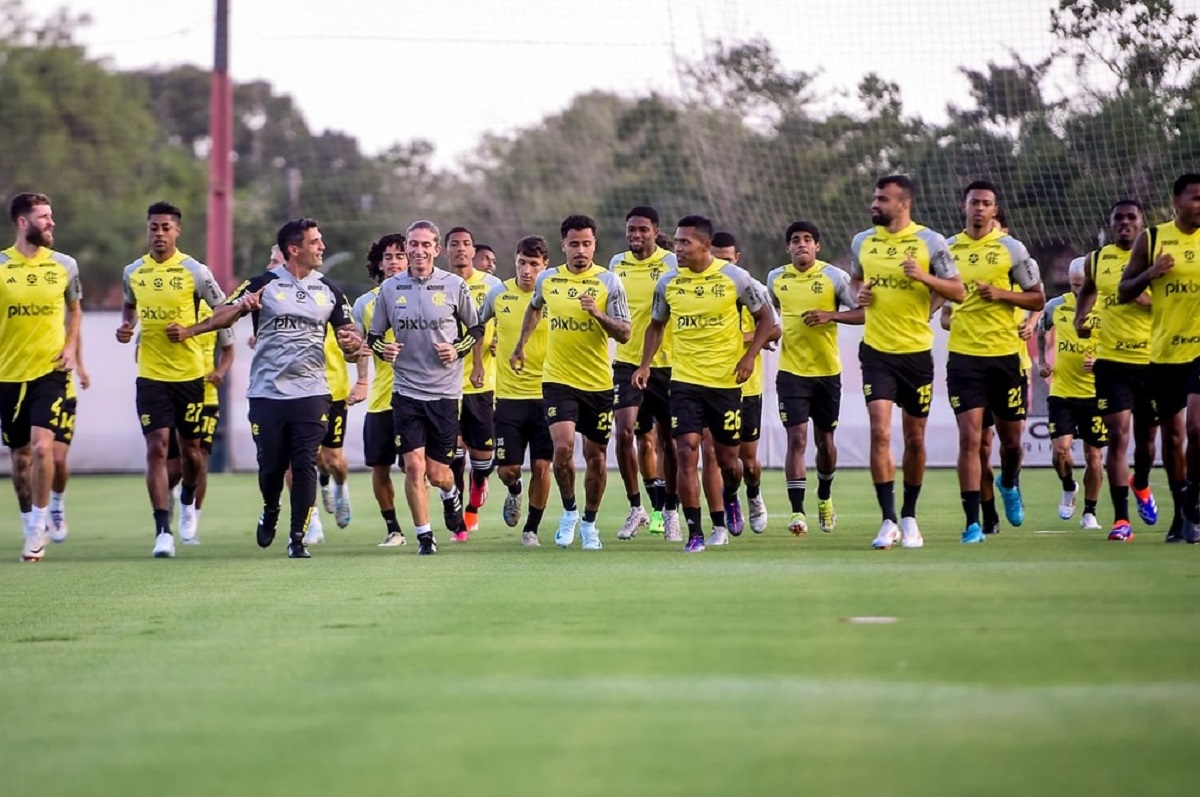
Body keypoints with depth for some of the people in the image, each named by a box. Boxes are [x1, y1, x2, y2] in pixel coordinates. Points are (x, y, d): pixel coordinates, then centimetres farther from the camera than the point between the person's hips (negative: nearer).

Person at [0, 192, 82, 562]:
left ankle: (38, 528, -8)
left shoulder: (64, 265, 2)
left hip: (49, 372, -1)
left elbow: (74, 310, 18)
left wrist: (70, 347, 4)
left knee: (42, 445, -18)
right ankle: (30, 526, 26)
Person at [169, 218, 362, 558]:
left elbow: (348, 331, 12)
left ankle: (297, 538, 0)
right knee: (271, 467, 3)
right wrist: (189, 331, -15)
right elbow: (225, 315, -1)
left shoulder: (328, 291, 8)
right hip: (267, 392, -1)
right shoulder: (264, 285, -1)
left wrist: (352, 341, -12)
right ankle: (270, 512, 35)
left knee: (305, 466, -7)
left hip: (311, 392, 1)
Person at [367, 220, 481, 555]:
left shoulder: (454, 286, -1)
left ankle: (451, 496, 39)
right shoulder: (389, 288, 3)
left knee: (437, 473, 3)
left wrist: (457, 350, -8)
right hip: (406, 389, 1)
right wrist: (383, 348, -10)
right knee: (414, 466, -9)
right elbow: (373, 335, 12)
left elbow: (477, 328, 10)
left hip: (445, 391, -1)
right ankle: (424, 536, 4)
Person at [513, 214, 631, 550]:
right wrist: (520, 345, 27)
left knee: (596, 457, 7)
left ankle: (589, 524, 25)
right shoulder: (546, 280, 3)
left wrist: (598, 314, -23)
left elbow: (624, 334, -7)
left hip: (598, 383, 0)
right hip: (558, 380, 0)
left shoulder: (609, 282, -5)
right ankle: (569, 511, 6)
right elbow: (535, 308, 27)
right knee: (563, 446, -18)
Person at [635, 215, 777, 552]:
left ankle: (730, 498, 43)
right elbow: (656, 325, 16)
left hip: (726, 381, -1)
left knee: (727, 457, 6)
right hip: (684, 381, 1)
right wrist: (645, 364, 3)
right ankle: (695, 533, -7)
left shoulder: (734, 277, -6)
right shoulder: (668, 283, 1)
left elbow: (765, 318, 3)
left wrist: (749, 356, -8)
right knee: (686, 452, -12)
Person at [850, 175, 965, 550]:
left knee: (915, 439, 7)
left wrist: (924, 277, -20)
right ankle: (888, 521, -10)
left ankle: (909, 517, 23)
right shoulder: (862, 242, 5)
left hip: (917, 352, -1)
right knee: (879, 432, -12)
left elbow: (958, 292, -4)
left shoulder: (929, 242, -5)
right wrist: (858, 293, 0)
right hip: (877, 351, 1)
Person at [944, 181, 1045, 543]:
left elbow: (1037, 299, 2)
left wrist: (1002, 294, -12)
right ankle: (973, 523, -8)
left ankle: (1009, 485, 44)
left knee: (1011, 437, 10)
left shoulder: (1011, 249, 0)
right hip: (964, 354, 0)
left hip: (1005, 353, 0)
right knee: (969, 437, -10)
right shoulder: (948, 248, 6)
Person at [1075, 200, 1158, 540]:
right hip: (1111, 361, 1)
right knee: (1118, 436, -10)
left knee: (1146, 438, 14)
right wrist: (1080, 318, 11)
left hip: (1151, 361, 0)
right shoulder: (1097, 259, 7)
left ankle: (1141, 485, 46)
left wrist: (1146, 299, -23)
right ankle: (1121, 518, -9)